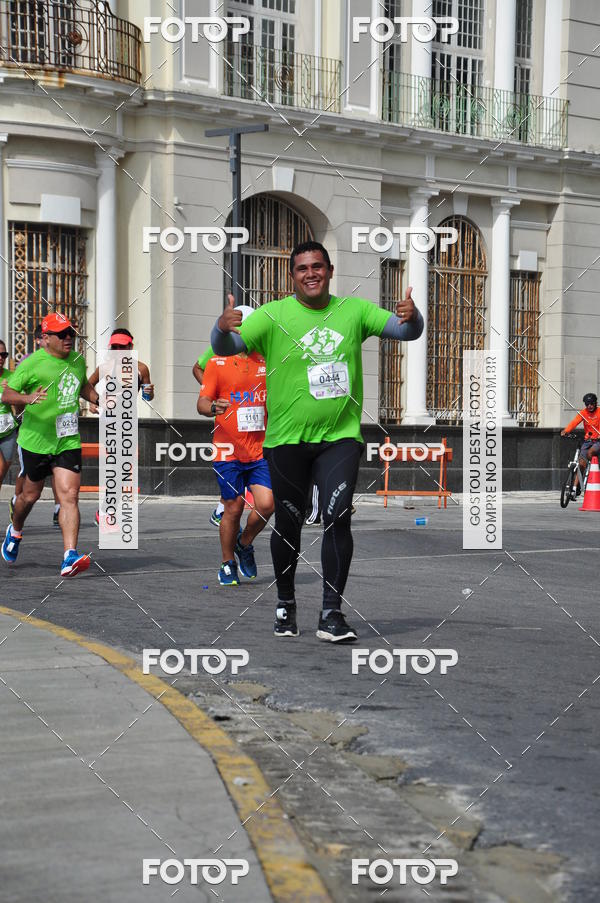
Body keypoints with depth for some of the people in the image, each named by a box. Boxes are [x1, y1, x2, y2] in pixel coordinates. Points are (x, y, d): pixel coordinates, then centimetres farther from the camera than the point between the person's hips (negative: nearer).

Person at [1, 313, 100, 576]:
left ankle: (70, 558, -17)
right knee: (31, 494, 13)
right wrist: (28, 398, -30)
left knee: (69, 496, -10)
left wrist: (100, 400, 13)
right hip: (36, 440, -3)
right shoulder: (31, 363, -9)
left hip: (68, 441, 3)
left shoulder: (77, 360, 9)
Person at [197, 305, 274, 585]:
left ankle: (244, 545, 20)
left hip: (260, 450, 3)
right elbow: (202, 402, -7)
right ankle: (227, 564, 19)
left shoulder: (265, 362, 11)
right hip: (228, 450, -3)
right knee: (233, 508, 0)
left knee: (266, 504, -9)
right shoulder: (217, 363, -1)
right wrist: (213, 407, -28)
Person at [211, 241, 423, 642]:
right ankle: (286, 605, 29)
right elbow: (225, 348, -10)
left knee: (338, 517, -14)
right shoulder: (273, 315, -3)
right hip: (287, 439, -1)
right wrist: (223, 327, -33)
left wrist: (411, 317, -18)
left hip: (340, 435, 1)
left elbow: (406, 331, 6)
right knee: (288, 524, 8)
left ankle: (332, 613, -8)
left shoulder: (353, 311, 5)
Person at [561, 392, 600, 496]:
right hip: (587, 440, 3)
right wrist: (566, 431, -34)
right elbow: (574, 422, -15)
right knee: (581, 463, -9)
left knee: (590, 452, -32)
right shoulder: (583, 413, 1)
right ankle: (575, 488, -8)